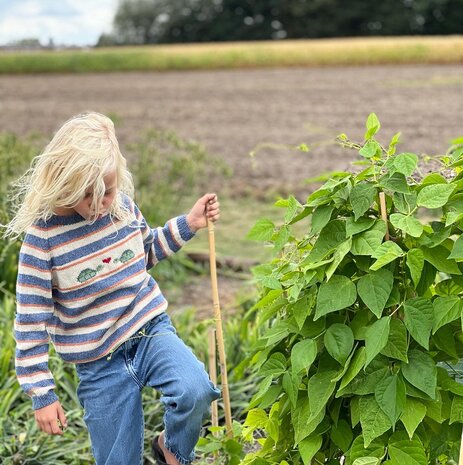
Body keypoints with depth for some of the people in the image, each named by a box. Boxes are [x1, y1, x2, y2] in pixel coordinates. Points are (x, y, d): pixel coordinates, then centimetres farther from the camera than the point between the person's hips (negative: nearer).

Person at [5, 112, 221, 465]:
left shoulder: (124, 205, -4)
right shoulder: (43, 237, -16)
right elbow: (31, 320, -12)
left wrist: (188, 224, 6)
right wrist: (42, 393, -11)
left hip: (150, 329, 3)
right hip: (100, 364, -2)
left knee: (195, 390, -26)